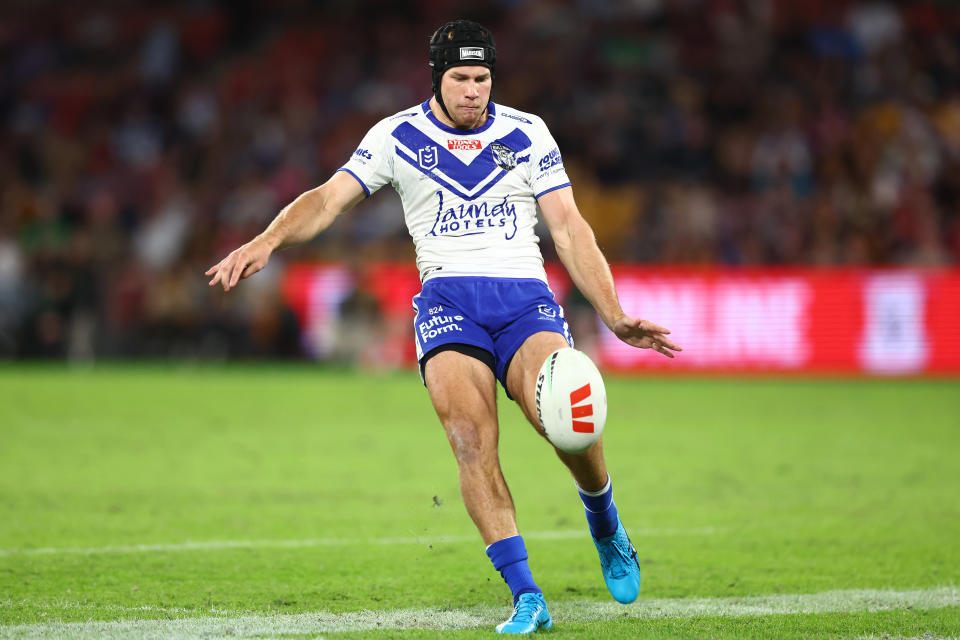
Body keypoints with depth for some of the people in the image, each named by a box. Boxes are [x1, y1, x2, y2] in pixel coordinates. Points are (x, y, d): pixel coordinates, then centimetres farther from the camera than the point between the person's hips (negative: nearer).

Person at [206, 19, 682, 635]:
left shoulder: (528, 134, 10)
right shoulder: (397, 136, 8)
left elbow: (570, 228, 8)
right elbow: (329, 198, 1)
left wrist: (617, 318, -1)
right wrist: (266, 241, -19)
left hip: (525, 293, 0)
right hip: (447, 298, 0)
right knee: (471, 436, -25)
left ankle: (607, 529, 7)